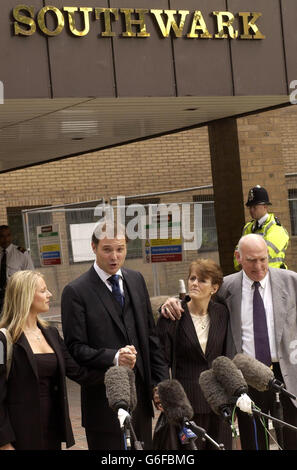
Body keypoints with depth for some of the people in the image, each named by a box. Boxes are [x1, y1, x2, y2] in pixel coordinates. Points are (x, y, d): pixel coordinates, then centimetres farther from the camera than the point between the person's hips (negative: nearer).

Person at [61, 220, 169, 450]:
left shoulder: (136, 280, 10)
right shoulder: (76, 292, -9)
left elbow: (150, 335, 13)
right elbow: (75, 348, -12)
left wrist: (161, 381, 8)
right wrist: (114, 357, -26)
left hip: (141, 395, 5)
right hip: (103, 400, -5)